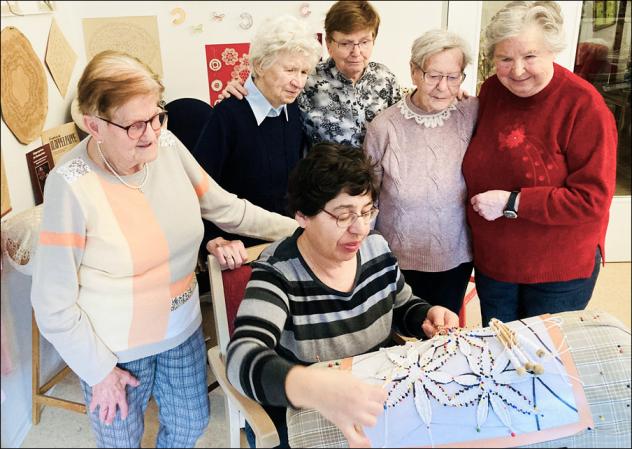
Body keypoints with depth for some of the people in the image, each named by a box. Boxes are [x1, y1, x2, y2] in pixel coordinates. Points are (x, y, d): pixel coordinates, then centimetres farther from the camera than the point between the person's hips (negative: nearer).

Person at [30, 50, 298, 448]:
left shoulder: (167, 146, -11)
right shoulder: (72, 186, -24)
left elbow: (225, 207, 1)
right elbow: (53, 302, -17)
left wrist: (299, 229, 0)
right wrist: (99, 371, -10)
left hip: (183, 329, 4)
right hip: (116, 350, -4)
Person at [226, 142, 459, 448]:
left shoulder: (377, 249, -3)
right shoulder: (277, 273, -21)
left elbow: (402, 307, 14)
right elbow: (242, 357, -36)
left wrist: (427, 317, -9)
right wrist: (311, 388, -55)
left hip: (379, 406, 5)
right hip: (299, 419, -5)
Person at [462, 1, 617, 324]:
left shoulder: (584, 106, -19)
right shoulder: (491, 91, -3)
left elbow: (592, 198, -21)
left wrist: (512, 203, -24)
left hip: (559, 272, -4)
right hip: (492, 261, 5)